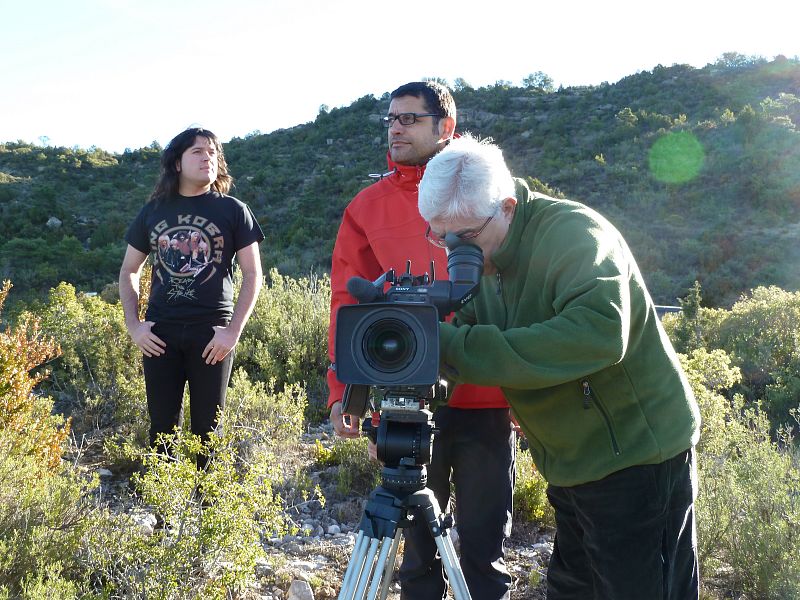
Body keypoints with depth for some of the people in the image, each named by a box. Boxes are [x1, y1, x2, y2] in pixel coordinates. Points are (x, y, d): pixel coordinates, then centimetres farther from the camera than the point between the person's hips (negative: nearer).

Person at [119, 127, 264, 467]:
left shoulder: (232, 210, 2)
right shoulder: (154, 211, 9)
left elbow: (252, 275, 0)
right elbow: (129, 271, 16)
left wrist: (234, 331, -8)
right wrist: (133, 325, 4)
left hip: (212, 333, -2)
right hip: (159, 334, 3)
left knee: (207, 427, 5)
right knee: (162, 426, 8)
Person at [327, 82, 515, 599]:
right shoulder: (368, 206, 9)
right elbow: (347, 302, 6)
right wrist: (342, 390, -4)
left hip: (487, 399, -1)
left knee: (484, 547, 8)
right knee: (418, 548, 11)